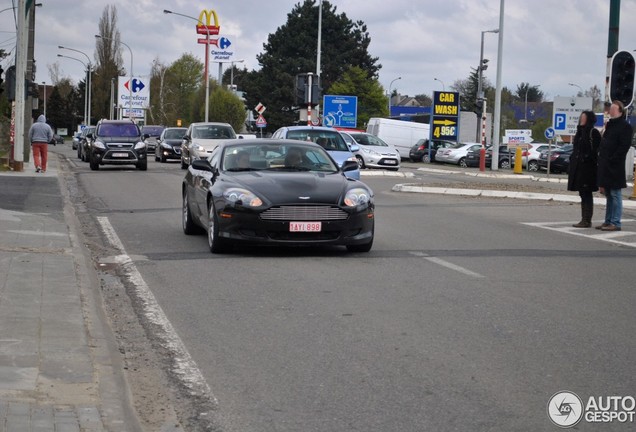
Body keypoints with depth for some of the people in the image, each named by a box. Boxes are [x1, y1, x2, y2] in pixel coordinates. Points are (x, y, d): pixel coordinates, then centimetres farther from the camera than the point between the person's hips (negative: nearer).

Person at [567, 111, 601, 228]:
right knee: (583, 195, 11)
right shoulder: (580, 132, 17)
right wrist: (572, 167, 15)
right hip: (578, 167, 9)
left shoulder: (593, 132, -8)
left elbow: (594, 151, -14)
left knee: (586, 194, -6)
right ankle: (584, 220, 15)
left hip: (587, 168, -9)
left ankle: (587, 221, -4)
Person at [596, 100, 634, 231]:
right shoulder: (610, 125, 18)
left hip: (615, 166, -9)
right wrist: (601, 157, 10)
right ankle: (608, 221, 17)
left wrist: (612, 159, -18)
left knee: (615, 195, -6)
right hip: (605, 166, 9)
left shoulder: (624, 126, -8)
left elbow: (624, 146, -16)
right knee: (608, 195, 12)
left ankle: (615, 223, -4)